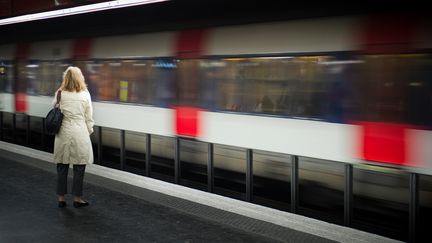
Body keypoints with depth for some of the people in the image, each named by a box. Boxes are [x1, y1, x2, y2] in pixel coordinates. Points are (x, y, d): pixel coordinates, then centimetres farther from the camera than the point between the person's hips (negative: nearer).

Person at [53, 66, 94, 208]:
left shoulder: (60, 93, -2)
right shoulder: (85, 94, -5)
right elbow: (89, 117, 0)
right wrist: (89, 132, 12)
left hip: (63, 133, 2)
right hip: (80, 133, -2)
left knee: (62, 167, 10)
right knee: (79, 168, 7)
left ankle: (61, 198, 15)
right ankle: (77, 198, 11)